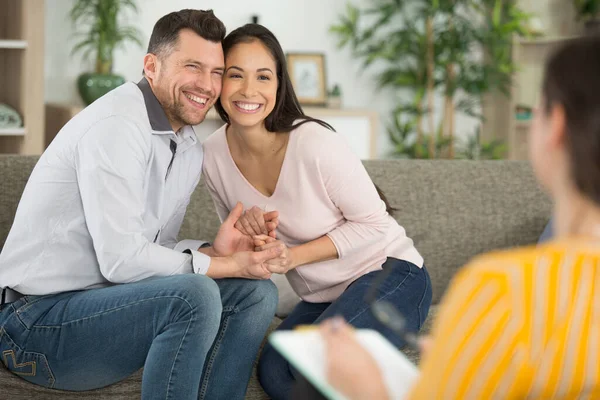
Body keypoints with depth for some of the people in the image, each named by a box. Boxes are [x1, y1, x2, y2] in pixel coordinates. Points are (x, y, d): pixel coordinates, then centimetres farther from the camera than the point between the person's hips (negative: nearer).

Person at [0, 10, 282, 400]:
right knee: (194, 294, -31)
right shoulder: (117, 124, -18)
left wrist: (213, 250, -9)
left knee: (257, 292, 0)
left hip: (106, 302, 9)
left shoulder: (190, 150, 12)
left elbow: (155, 249, 11)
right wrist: (227, 266, -16)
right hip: (37, 320, -9)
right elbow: (121, 259, -24)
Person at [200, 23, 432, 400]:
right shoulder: (214, 155, -6)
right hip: (321, 297, 5)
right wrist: (246, 233, -16)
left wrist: (294, 256, -22)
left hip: (389, 274, -5)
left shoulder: (315, 143, -23)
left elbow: (373, 223, -13)